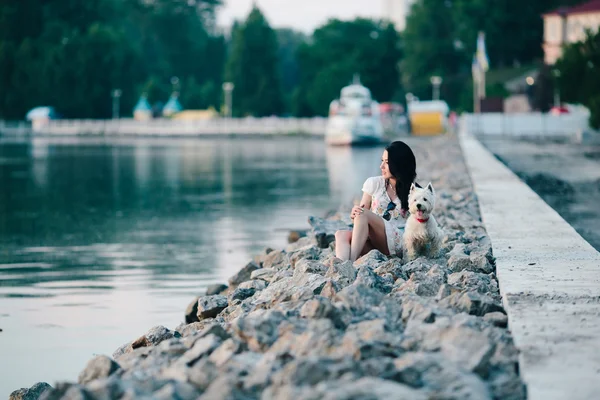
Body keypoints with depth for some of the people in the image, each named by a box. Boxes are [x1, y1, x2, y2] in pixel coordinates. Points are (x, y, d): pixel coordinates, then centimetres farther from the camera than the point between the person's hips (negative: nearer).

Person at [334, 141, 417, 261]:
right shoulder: (374, 183, 13)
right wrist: (354, 214, -14)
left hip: (398, 241, -4)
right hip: (373, 241, 4)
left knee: (363, 214, -28)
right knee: (341, 235, -27)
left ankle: (350, 262, -40)